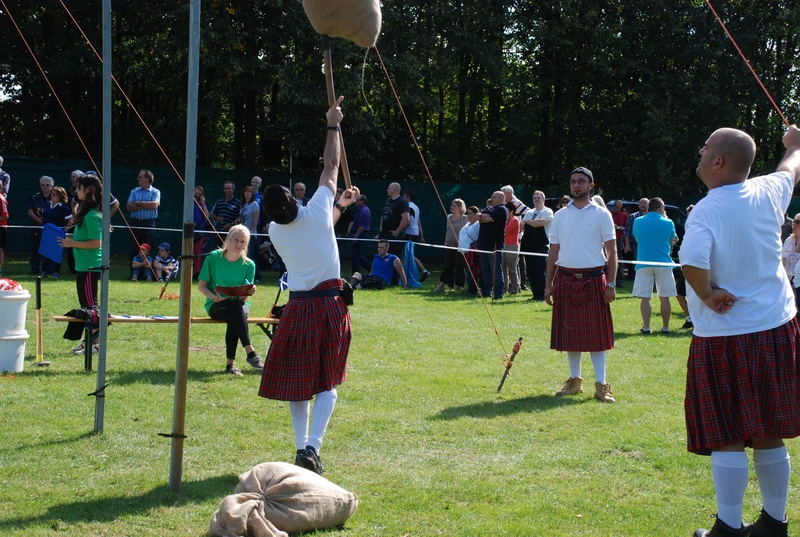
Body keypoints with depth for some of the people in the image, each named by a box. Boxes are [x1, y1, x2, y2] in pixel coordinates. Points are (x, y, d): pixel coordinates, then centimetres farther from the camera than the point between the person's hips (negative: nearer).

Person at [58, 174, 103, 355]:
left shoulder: (92, 215, -18)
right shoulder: (86, 211, 13)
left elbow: (95, 243, -22)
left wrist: (73, 243, -15)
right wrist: (70, 238, 13)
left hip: (89, 267, -11)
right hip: (84, 265, 11)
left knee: (90, 303, -5)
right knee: (86, 304, 14)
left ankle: (95, 343, -1)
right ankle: (89, 340, 21)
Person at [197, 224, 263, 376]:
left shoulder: (249, 265, 0)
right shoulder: (213, 258, -4)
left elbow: (244, 298, 1)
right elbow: (201, 285, -1)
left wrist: (248, 293, -23)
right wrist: (215, 297, -20)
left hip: (239, 305, 1)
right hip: (216, 306, -1)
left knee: (234, 318, -37)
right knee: (235, 306, -37)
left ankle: (230, 364, -32)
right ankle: (250, 352, -44)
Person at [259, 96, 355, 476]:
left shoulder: (276, 231, 0)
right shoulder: (316, 213, -9)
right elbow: (331, 167, 3)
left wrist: (340, 206, 31)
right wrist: (333, 126, 13)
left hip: (298, 308, 2)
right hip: (330, 305, -2)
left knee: (297, 382, 11)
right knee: (327, 383, 3)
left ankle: (301, 447, 9)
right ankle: (312, 446, -12)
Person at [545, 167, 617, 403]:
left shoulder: (601, 214, 0)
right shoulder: (560, 215, 10)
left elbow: (612, 251, -1)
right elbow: (553, 252, 12)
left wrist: (611, 284, -9)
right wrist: (549, 284, 7)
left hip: (593, 279, -3)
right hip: (565, 279, 3)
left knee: (596, 333, -3)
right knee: (569, 332, 7)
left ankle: (601, 384, -1)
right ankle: (575, 380, 18)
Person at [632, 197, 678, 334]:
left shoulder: (638, 222, 1)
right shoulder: (668, 223, -4)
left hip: (644, 263, 1)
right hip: (663, 264, -1)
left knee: (645, 298, 3)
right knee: (664, 297, 7)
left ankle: (646, 327, -1)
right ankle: (665, 327, 10)